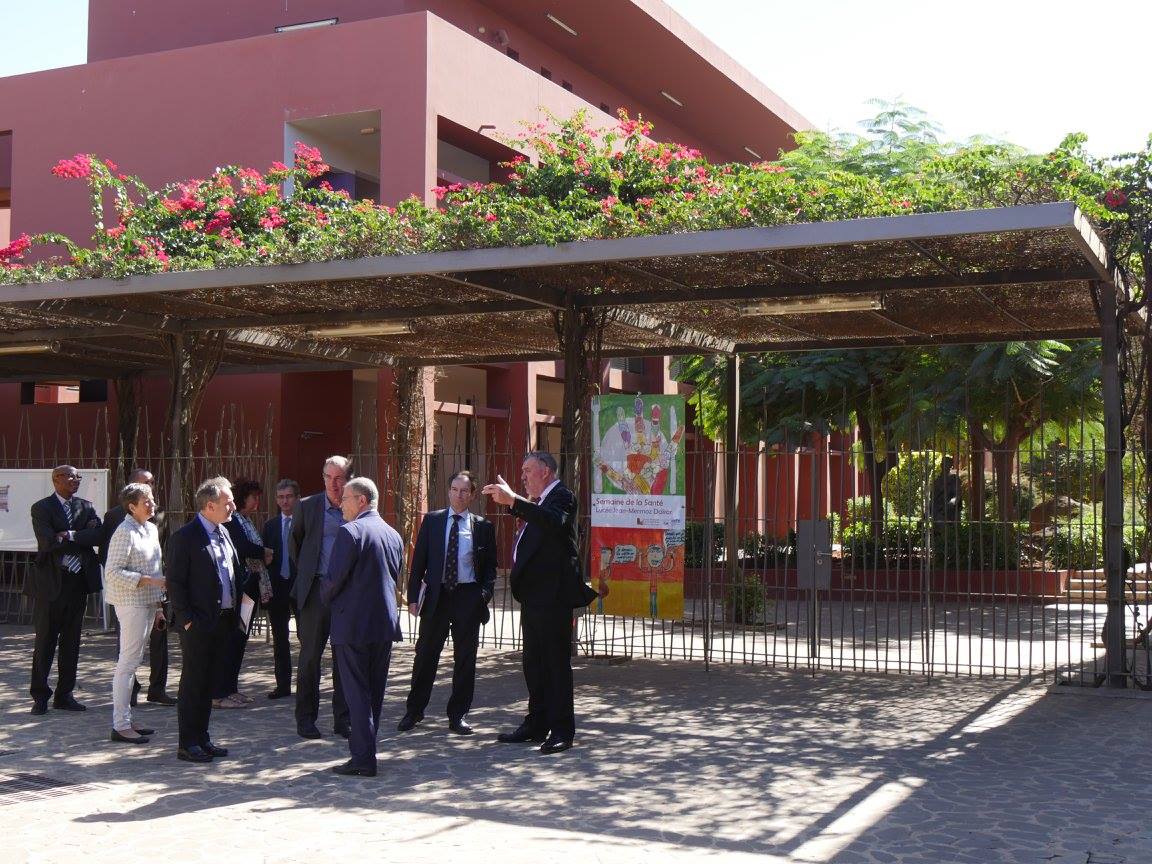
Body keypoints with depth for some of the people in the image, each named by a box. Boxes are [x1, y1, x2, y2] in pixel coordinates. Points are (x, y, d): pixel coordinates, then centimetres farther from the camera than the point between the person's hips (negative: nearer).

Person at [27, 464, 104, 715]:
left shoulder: (86, 507, 10)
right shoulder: (42, 508, -4)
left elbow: (98, 535, -6)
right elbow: (49, 542, -18)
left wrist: (69, 535, -15)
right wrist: (82, 537, -12)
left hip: (78, 582, 5)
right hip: (51, 582, -4)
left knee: (71, 642, 10)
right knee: (45, 641, 3)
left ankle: (64, 695, 18)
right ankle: (40, 696, 12)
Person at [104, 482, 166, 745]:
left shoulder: (151, 529, 13)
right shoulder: (125, 532, -14)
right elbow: (113, 572, -19)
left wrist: (158, 604, 18)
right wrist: (149, 580, -23)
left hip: (148, 603, 9)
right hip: (131, 603, -9)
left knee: (132, 663, 13)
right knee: (127, 663, -6)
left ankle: (125, 720, 19)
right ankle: (120, 725, -2)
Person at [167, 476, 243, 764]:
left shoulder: (223, 533, 12)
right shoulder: (185, 537, -12)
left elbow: (237, 572, 18)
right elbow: (174, 582, -13)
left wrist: (234, 611, 10)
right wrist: (187, 619, -15)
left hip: (223, 621, 8)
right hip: (198, 624, -7)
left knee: (207, 683, 14)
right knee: (192, 683, 0)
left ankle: (202, 738, 22)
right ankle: (187, 744, 7)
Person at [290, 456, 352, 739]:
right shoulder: (308, 506, 1)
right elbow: (294, 542, 16)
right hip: (316, 588, 0)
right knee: (310, 655, 4)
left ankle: (342, 719, 15)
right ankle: (305, 718, 14)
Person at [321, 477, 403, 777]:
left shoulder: (350, 531, -14)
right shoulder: (393, 534, 11)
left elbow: (333, 578, -15)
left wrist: (327, 596, 5)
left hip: (353, 622, -7)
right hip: (385, 622, 7)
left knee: (357, 693, -2)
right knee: (374, 691, 14)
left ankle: (363, 758, -2)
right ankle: (365, 749, 22)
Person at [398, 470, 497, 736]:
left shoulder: (483, 526, 4)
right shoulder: (432, 521, 5)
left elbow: (491, 566, 7)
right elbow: (419, 561, 5)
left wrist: (485, 594, -8)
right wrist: (413, 596, -1)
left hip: (468, 597, 0)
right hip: (436, 595, 0)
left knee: (465, 658, 4)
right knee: (425, 655, 7)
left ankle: (458, 715, 15)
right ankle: (413, 711, 19)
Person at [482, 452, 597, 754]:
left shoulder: (561, 497, -12)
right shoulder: (540, 504, 19)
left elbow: (553, 522, -33)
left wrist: (513, 501, -40)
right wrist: (510, 500, 20)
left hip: (553, 597, -10)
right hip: (534, 596, 10)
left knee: (556, 663, -5)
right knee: (534, 664, 15)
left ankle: (562, 730, -1)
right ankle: (537, 724, 24)